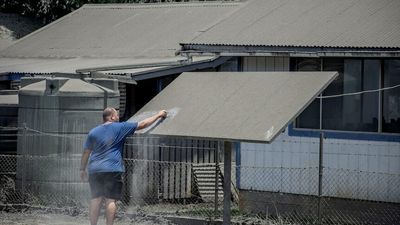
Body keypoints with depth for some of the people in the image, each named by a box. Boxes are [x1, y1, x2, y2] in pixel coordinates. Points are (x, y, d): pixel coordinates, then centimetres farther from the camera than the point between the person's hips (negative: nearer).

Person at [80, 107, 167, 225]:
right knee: (111, 200, -3)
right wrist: (158, 115, 16)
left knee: (96, 199, 6)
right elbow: (142, 124, 5)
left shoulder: (93, 132, 11)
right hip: (112, 170, -4)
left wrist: (83, 169, 19)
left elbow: (86, 152, 11)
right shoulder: (120, 128, 1)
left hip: (94, 170, 4)